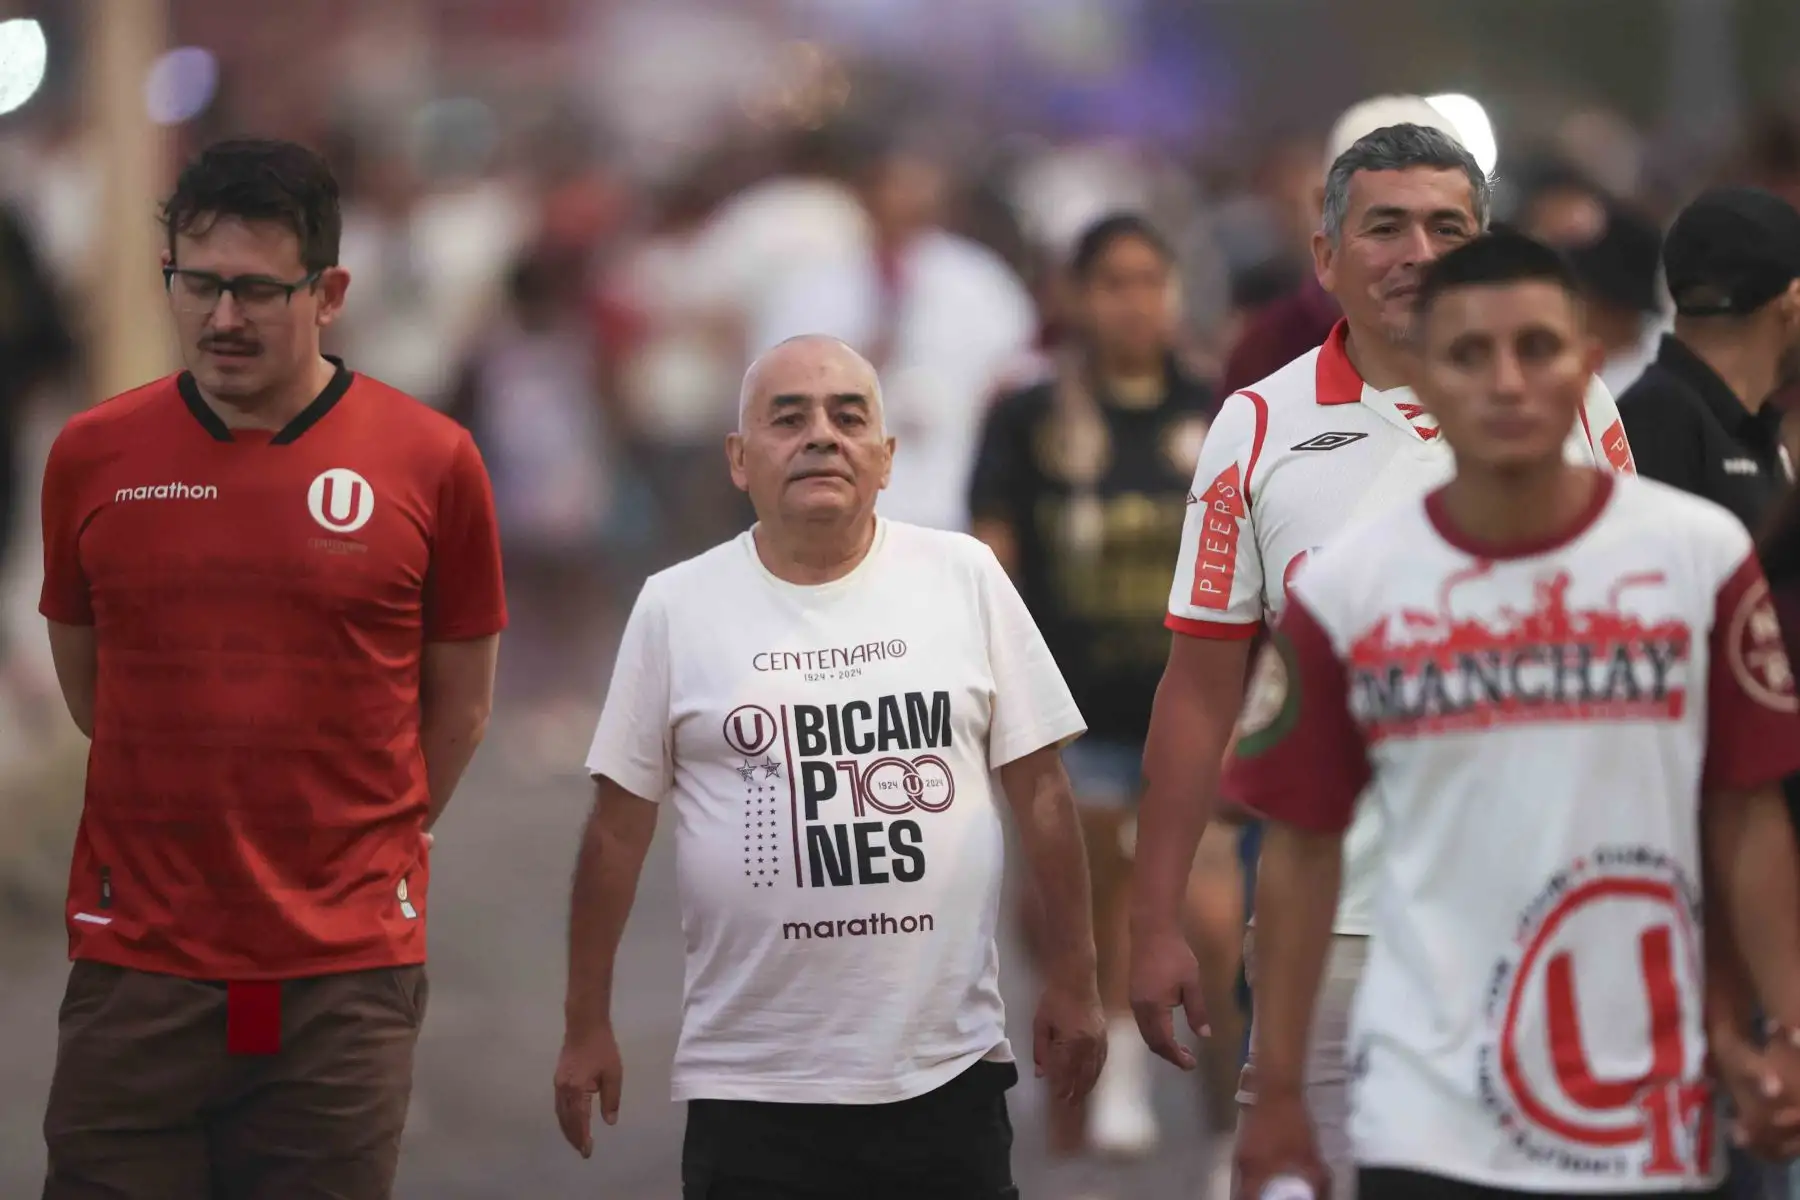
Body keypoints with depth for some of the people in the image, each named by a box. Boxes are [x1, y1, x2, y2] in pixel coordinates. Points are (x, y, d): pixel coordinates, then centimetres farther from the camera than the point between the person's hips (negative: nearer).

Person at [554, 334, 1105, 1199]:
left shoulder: (965, 577, 3)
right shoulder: (674, 608, 2)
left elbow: (1038, 790, 7)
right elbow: (620, 827, 6)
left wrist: (1072, 981, 6)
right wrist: (587, 1027, 7)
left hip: (948, 1067, 1)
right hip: (751, 1086, -1)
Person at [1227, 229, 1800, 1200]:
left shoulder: (1700, 556, -1)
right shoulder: (1346, 589, -1)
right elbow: (1302, 846, 5)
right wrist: (1277, 1094, 3)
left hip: (1653, 1118, 1)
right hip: (1431, 1120, -1)